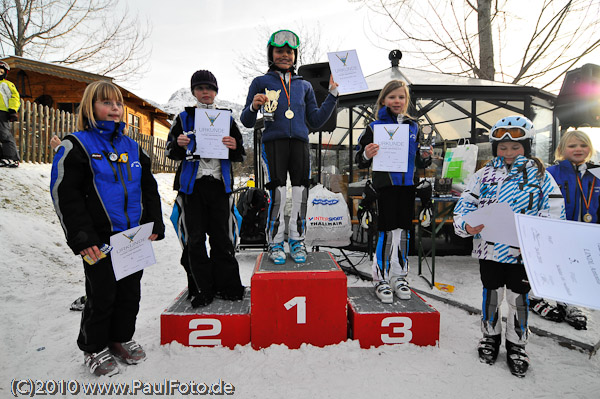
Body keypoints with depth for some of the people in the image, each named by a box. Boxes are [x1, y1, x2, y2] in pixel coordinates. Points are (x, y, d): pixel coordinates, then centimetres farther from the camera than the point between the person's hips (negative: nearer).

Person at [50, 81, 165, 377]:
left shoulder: (132, 148, 12)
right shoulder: (76, 145, -3)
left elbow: (149, 189, 14)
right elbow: (64, 194, -8)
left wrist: (154, 224, 5)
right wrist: (82, 237, -14)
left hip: (134, 238, 5)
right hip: (100, 240, -5)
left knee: (130, 292, 14)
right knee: (101, 295, 7)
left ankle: (122, 337, 35)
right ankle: (94, 347, 29)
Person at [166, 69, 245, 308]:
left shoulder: (226, 118, 14)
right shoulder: (184, 118, 12)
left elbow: (241, 156, 11)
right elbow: (170, 152, 12)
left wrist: (235, 147, -12)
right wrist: (178, 145, -11)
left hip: (219, 184, 0)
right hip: (192, 184, 0)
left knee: (222, 237, 2)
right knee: (195, 239, 2)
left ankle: (226, 286, 14)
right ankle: (202, 290, 13)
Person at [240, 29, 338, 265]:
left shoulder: (304, 85, 23)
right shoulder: (261, 82, 15)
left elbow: (316, 121, 17)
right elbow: (247, 122, 12)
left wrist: (333, 94, 14)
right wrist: (253, 106, -9)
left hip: (299, 143, 3)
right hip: (273, 142, -2)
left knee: (301, 193, -3)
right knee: (277, 194, -10)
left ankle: (297, 241, 11)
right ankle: (275, 243, 4)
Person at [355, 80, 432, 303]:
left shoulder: (413, 127, 13)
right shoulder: (375, 127, 0)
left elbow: (419, 162, 18)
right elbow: (360, 161, 0)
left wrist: (426, 157, -3)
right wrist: (366, 155, -21)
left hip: (407, 185, 5)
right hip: (385, 185, -4)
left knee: (403, 230, 9)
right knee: (386, 231, -4)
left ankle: (399, 277, 23)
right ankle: (381, 279, 10)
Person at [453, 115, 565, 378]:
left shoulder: (539, 175, 1)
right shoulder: (484, 174, 3)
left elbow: (554, 209, -4)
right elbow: (466, 203, -1)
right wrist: (466, 225, -20)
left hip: (524, 251, 0)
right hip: (490, 247, 1)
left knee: (519, 297, 12)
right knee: (491, 293, 14)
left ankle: (516, 343, 33)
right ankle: (490, 335, 36)